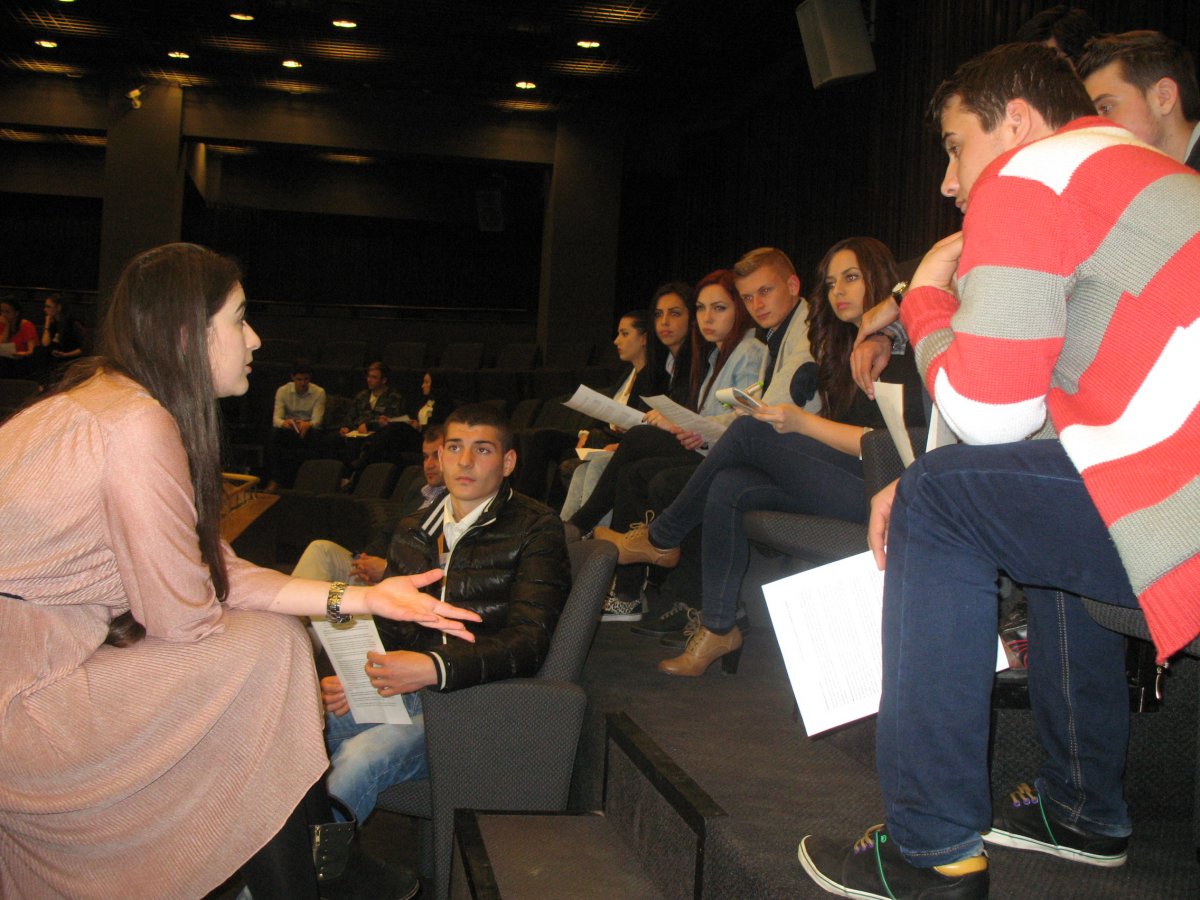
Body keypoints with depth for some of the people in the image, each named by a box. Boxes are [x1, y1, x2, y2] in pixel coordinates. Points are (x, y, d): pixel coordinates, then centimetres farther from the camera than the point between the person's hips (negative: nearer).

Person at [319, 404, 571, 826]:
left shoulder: (536, 529, -2)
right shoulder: (413, 531, 19)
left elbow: (528, 643, -12)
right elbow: (386, 627, 19)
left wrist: (435, 668, -26)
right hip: (403, 689, 6)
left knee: (360, 759, -28)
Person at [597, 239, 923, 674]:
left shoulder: (898, 349, -4)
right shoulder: (851, 346, 23)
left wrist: (802, 423, -17)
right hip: (840, 481, 8)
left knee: (749, 431, -16)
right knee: (729, 487, -12)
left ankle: (660, 539, 1)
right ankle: (717, 627, -10)